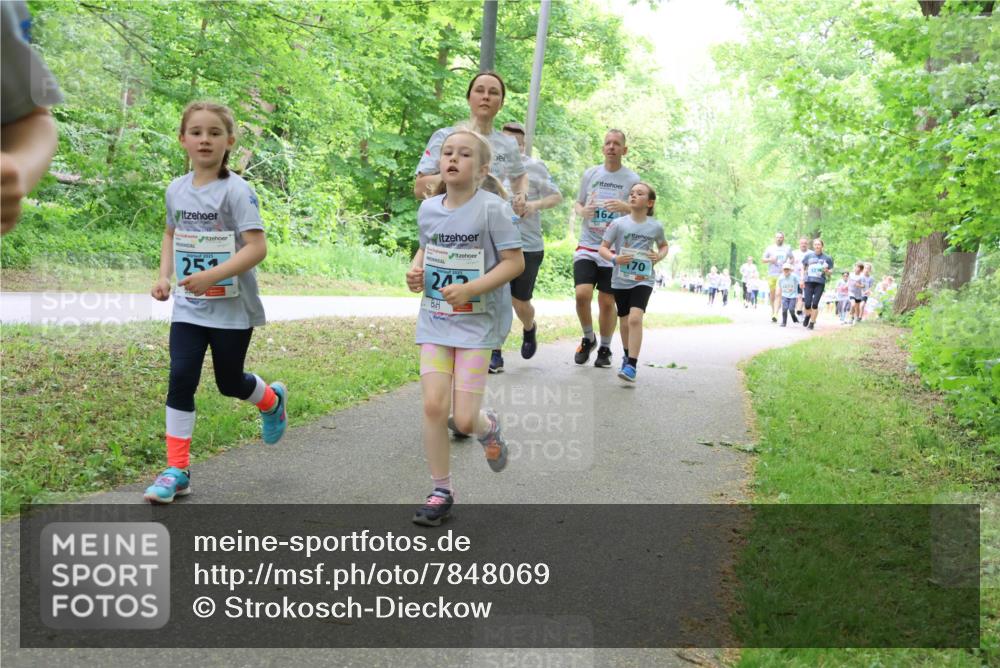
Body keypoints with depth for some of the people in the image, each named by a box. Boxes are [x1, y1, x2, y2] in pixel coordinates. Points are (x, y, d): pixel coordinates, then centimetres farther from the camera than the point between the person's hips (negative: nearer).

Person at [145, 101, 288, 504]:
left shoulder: (236, 190, -14)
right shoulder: (176, 189, 4)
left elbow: (257, 247, -20)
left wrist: (212, 275, -29)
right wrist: (164, 275, 6)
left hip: (232, 307, -4)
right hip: (188, 306, 4)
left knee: (230, 383, 9)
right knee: (181, 379, -5)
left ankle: (272, 400, 44)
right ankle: (177, 470, 3)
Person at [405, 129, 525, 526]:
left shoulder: (492, 209, -12)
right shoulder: (428, 208, 4)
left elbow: (515, 262, -12)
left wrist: (471, 289, -22)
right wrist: (416, 271, -1)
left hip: (478, 322, -4)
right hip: (435, 319, 4)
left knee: (464, 420, -7)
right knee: (433, 406, -5)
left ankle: (489, 427, 32)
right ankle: (441, 491, 13)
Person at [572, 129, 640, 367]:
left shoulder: (632, 179, 1)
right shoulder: (590, 174, 7)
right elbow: (578, 203, 18)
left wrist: (625, 207, -18)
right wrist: (582, 211, -7)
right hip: (587, 246, 1)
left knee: (607, 301, 0)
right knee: (582, 294, -15)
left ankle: (605, 348, 21)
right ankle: (588, 338, 11)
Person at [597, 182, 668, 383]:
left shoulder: (655, 226, -2)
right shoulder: (618, 223, -6)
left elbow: (664, 245, 17)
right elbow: (603, 247, -1)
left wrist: (659, 256, -5)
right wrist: (614, 258, -21)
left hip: (643, 280, -1)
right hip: (621, 280, 2)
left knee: (635, 318, -21)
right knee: (625, 322, 14)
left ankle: (631, 366, -21)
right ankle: (627, 355, 40)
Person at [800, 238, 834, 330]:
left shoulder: (827, 258, 4)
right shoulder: (808, 255, 7)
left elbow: (830, 272, 8)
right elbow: (803, 267, 16)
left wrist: (826, 271, -15)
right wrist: (802, 279, 7)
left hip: (820, 283, -1)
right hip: (808, 282, 1)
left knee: (815, 304, -7)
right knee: (807, 304, -6)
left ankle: (812, 322, 7)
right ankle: (808, 316, 26)